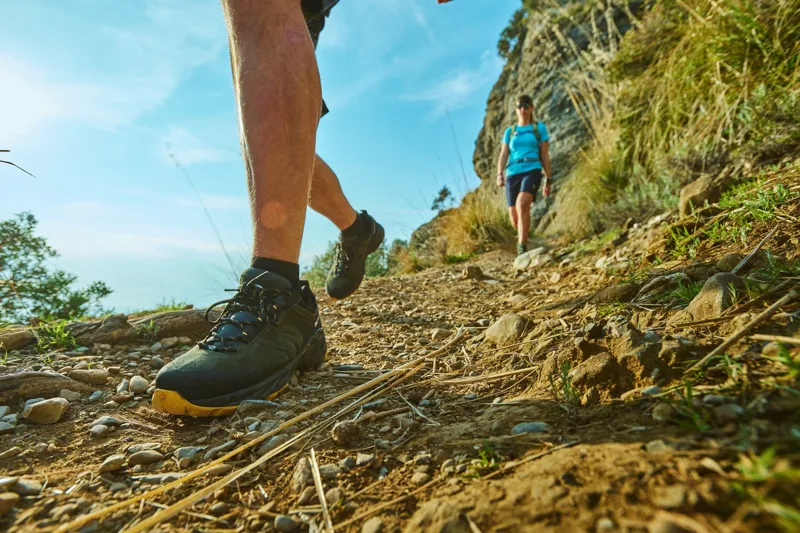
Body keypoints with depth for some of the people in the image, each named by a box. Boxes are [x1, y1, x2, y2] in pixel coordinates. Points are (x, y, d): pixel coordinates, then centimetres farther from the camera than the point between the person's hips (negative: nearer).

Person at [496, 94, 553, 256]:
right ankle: (523, 236, 36)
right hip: (512, 173, 3)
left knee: (522, 204, -31)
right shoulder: (509, 131, 18)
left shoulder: (539, 128, 13)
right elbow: (503, 155, 9)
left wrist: (548, 180, 7)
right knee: (514, 216, 2)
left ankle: (522, 246, -29)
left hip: (532, 171, -3)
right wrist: (500, 174, -9)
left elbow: (545, 155, 11)